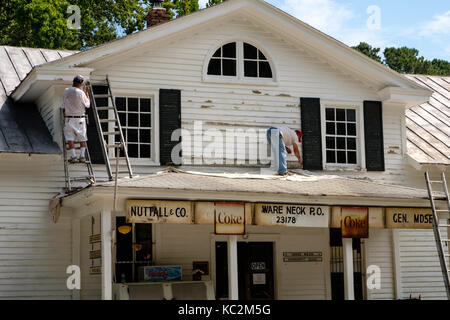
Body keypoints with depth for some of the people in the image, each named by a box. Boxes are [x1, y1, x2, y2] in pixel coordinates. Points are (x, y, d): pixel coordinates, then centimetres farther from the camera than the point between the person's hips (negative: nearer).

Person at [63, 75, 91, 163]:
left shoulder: (66, 91, -1)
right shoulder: (81, 92, -11)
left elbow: (63, 105, 7)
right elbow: (88, 104, 1)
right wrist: (87, 93, 10)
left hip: (69, 118, 1)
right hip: (80, 118, -1)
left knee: (70, 138, 4)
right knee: (82, 138, 10)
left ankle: (73, 156, -4)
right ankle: (82, 156, 4)